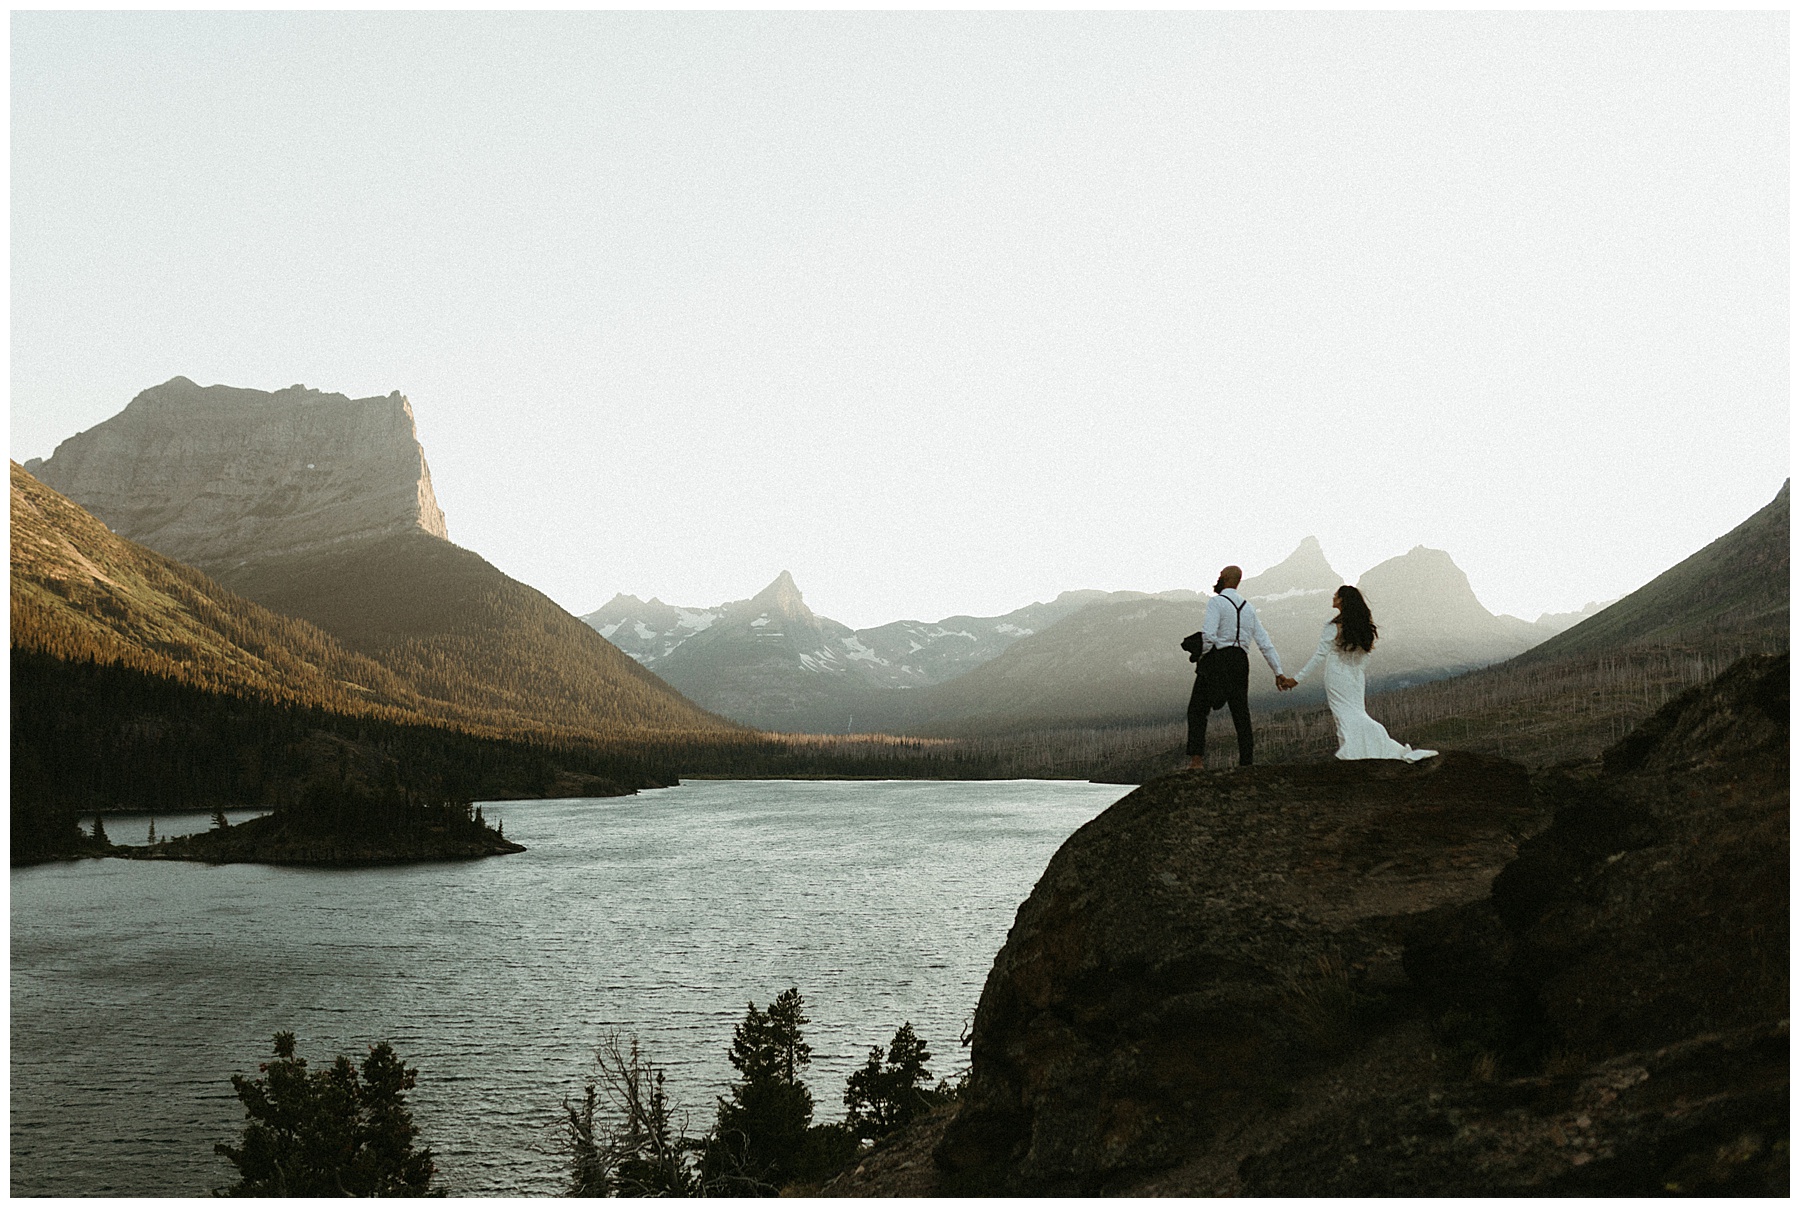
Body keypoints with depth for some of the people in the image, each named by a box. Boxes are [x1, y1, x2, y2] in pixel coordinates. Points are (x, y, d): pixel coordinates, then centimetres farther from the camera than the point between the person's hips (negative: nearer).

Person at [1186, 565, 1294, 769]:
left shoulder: (1216, 602, -6)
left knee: (1197, 710, 1)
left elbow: (1208, 635, -20)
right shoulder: (1249, 607, 15)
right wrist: (1279, 673, 15)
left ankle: (1196, 758, -11)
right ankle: (1246, 763, 7)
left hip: (1216, 660, -6)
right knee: (1241, 714, 9)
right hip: (1240, 661, 6)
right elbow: (1265, 643, 13)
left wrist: (1201, 655, -3)